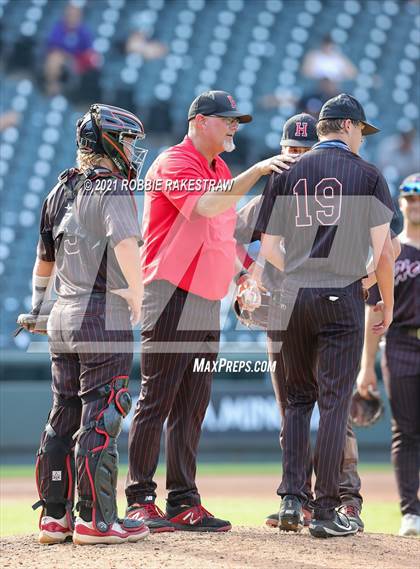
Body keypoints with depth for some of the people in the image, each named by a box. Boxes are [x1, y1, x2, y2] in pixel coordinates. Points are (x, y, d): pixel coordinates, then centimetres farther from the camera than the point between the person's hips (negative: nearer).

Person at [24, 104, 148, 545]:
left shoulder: (61, 191, 14)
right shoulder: (112, 189, -10)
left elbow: (44, 257, 24)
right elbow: (125, 245, -27)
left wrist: (37, 304, 38)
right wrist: (139, 303, -23)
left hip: (62, 317, 8)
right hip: (105, 318, -8)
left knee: (63, 418, 12)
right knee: (101, 419, -5)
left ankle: (53, 517, 15)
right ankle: (95, 520, -5)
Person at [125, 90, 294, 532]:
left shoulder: (222, 171, 19)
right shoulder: (175, 163, -9)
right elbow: (206, 206, -28)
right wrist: (258, 170, -31)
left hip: (208, 303, 9)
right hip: (171, 299, -9)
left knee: (192, 407, 8)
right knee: (157, 400, -7)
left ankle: (183, 503, 11)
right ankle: (140, 501, -4)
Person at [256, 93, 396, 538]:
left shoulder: (287, 173, 9)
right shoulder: (366, 174, 1)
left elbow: (268, 247, 8)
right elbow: (382, 249, -3)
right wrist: (387, 304, 8)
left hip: (293, 298, 3)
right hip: (342, 300, -3)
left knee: (298, 398, 14)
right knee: (334, 402, -1)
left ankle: (291, 500, 4)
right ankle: (325, 511, -2)